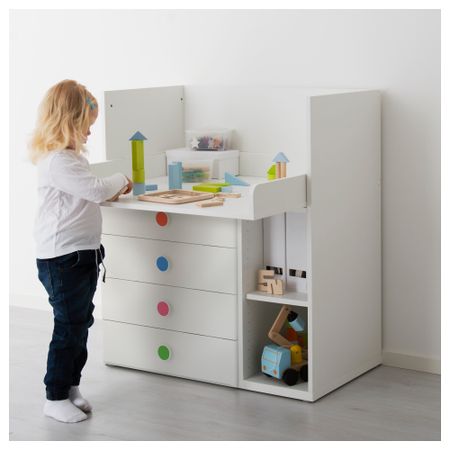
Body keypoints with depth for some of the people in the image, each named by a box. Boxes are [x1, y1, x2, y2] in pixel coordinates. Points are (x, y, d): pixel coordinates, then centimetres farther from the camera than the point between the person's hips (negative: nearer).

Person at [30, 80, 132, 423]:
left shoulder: (67, 156, 13)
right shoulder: (58, 162, -22)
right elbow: (97, 189, -27)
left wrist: (112, 190, 9)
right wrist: (121, 180, -8)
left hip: (82, 254, 10)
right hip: (63, 259, -10)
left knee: (81, 323, 17)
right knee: (68, 327, -1)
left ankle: (71, 387, 30)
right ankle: (56, 398, 11)